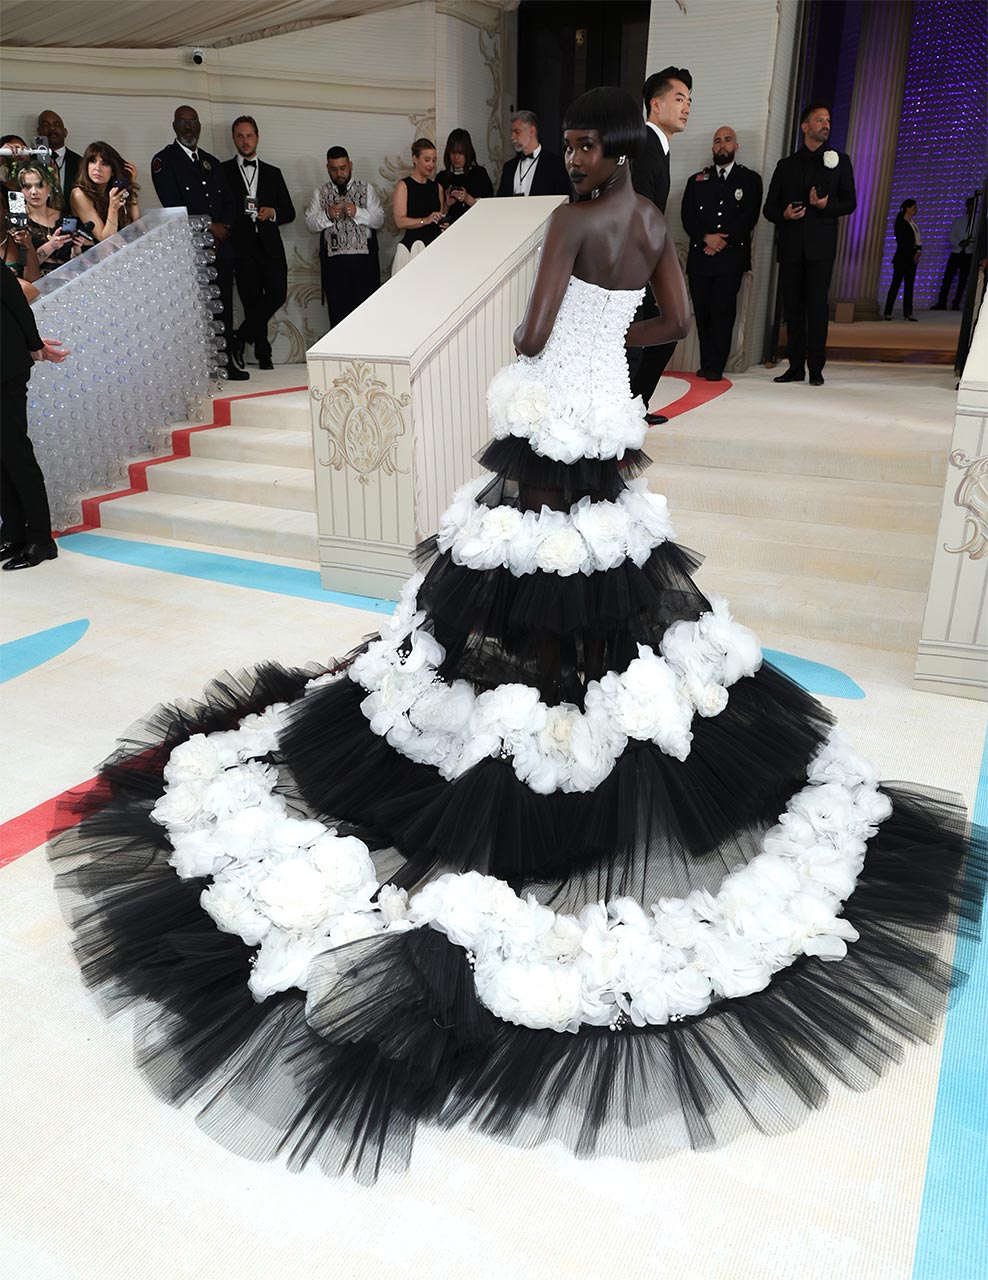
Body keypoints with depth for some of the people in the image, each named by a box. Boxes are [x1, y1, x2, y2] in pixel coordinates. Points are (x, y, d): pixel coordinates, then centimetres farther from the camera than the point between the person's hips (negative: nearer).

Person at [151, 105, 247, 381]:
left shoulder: (212, 162, 22)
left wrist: (223, 226, -3)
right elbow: (172, 204, -7)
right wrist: (208, 227, -10)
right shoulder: (163, 161, 3)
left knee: (223, 306, 4)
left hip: (219, 245, 5)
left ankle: (226, 362, 10)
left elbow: (228, 201, 17)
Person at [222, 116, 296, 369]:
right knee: (252, 300, -3)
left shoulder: (273, 173, 17)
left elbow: (289, 212, 14)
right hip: (241, 246, -2)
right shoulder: (223, 171, 9)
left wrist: (272, 213, -5)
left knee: (277, 294, -12)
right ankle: (263, 353, 11)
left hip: (270, 246, 2)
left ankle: (241, 337, 2)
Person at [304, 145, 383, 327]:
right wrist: (327, 215, -14)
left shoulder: (367, 189, 7)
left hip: (364, 256, -1)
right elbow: (310, 223, 5)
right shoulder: (320, 193, 11)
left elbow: (379, 220, -1)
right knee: (338, 310, 2)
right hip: (334, 259, 1)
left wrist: (358, 212, -17)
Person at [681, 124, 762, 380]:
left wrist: (723, 241, -11)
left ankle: (716, 366, -8)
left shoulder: (750, 179, 13)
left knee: (723, 310, -10)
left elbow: (749, 217, 1)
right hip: (699, 256, 3)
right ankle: (705, 364, 7)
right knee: (702, 312, 0)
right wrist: (706, 237, -11)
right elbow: (688, 217, 6)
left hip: (731, 256, -2)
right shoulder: (697, 180, 19)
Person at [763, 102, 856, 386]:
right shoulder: (786, 165, 16)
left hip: (821, 245, -2)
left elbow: (849, 203, 8)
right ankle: (796, 366, 7)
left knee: (817, 305, -8)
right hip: (790, 245, 2)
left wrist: (825, 205, -12)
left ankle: (816, 368, -7)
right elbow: (769, 207, 12)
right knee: (792, 306, 1)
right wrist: (784, 214, -9)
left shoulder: (840, 161, 13)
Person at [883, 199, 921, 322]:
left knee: (909, 285, 3)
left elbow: (918, 238, 14)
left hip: (912, 258, 7)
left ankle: (907, 313, 2)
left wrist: (918, 251, -5)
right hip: (902, 258, -7)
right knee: (896, 284, -5)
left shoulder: (913, 222, 15)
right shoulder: (900, 223, -7)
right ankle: (888, 312, -2)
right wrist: (913, 256, -11)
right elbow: (902, 243, -11)